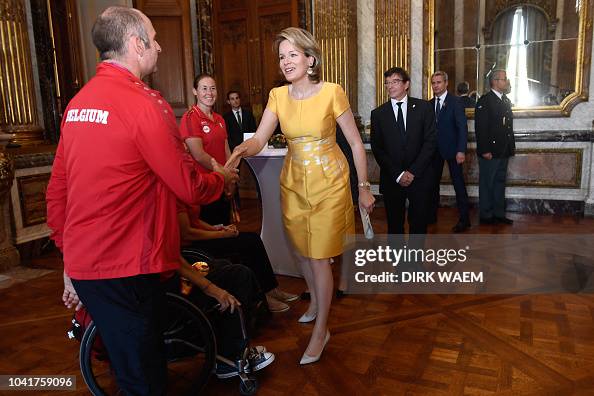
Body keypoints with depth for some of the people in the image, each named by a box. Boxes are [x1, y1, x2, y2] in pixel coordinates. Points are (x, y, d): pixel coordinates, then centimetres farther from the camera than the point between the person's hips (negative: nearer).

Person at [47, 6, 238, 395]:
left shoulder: (77, 103, 9)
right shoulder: (143, 102, -16)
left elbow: (56, 191, 13)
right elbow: (190, 188, -14)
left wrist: (71, 260, 22)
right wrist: (222, 178, 8)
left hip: (82, 264, 8)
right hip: (125, 269, -8)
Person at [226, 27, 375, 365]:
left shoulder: (332, 93, -13)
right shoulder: (278, 96, -1)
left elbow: (356, 142, -7)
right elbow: (260, 140, -10)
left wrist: (364, 187, -4)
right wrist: (242, 150, -33)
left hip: (328, 182, -4)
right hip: (293, 182, 5)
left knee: (319, 256, -3)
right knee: (303, 250, 18)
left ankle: (321, 330, 15)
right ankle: (316, 301, 45)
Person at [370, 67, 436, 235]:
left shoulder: (424, 107, 3)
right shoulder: (378, 113, 4)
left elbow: (430, 141, -2)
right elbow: (377, 149, 0)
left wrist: (413, 171, -10)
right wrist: (397, 175, -9)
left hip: (419, 177, 0)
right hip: (391, 180, 0)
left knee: (419, 224, 6)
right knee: (394, 225, 7)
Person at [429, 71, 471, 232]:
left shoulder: (455, 102, -6)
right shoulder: (430, 104, 9)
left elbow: (462, 127, -11)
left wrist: (461, 151, -19)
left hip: (452, 149, -5)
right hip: (435, 149, 5)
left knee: (458, 183, -1)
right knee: (433, 182, 10)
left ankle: (464, 219, 6)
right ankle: (432, 214, 22)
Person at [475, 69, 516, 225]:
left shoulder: (506, 101, 16)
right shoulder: (484, 101, -10)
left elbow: (509, 126, 19)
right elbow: (480, 128, -16)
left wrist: (512, 146, 13)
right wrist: (485, 150, -20)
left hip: (503, 152, 8)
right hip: (490, 152, -8)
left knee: (500, 182, 14)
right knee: (487, 184, 2)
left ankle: (499, 213, 23)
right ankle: (485, 215, 12)